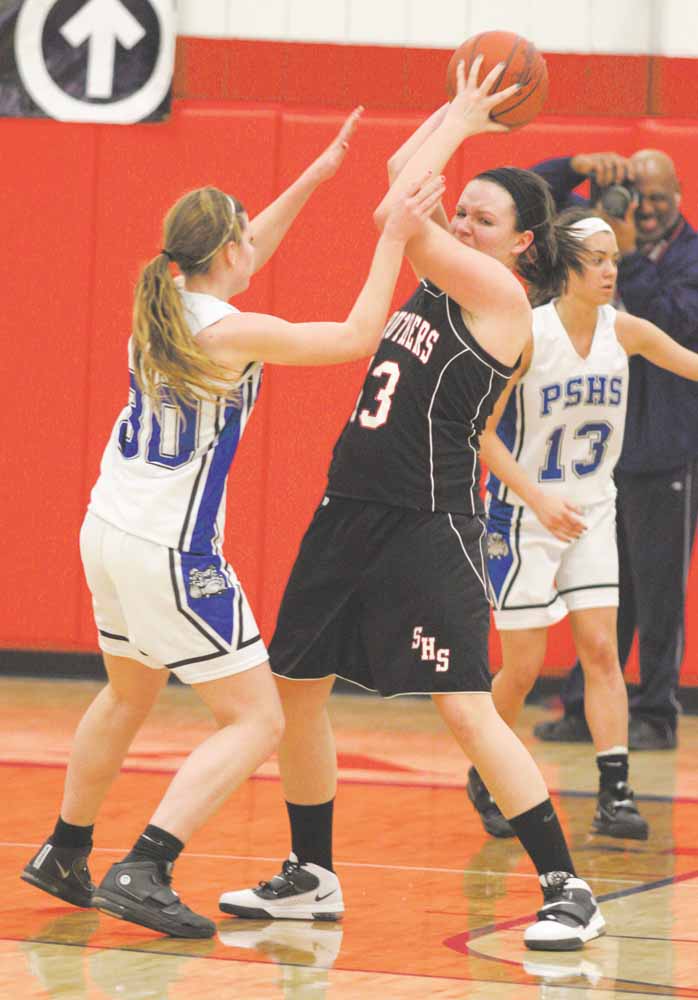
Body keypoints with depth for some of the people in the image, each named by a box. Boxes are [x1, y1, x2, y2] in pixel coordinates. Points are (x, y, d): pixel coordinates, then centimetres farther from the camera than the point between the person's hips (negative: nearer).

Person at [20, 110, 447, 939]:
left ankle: (64, 855, 39)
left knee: (128, 695, 29)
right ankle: (143, 872, -14)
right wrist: (394, 238, -4)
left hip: (109, 531, 9)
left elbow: (249, 250, 23)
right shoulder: (233, 334, -18)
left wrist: (317, 173, 23)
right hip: (172, 554, -9)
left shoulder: (160, 304, 4)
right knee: (256, 721, -2)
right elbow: (357, 337, -10)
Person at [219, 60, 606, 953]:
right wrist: (459, 115, 14)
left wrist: (462, 119, -7)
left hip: (431, 525, -9)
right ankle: (311, 879, 26)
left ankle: (567, 892, -8)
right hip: (352, 508, 9)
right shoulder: (441, 274, 11)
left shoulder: (500, 294, -12)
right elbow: (400, 180, 18)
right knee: (295, 685, 12)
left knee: (466, 710, -14)